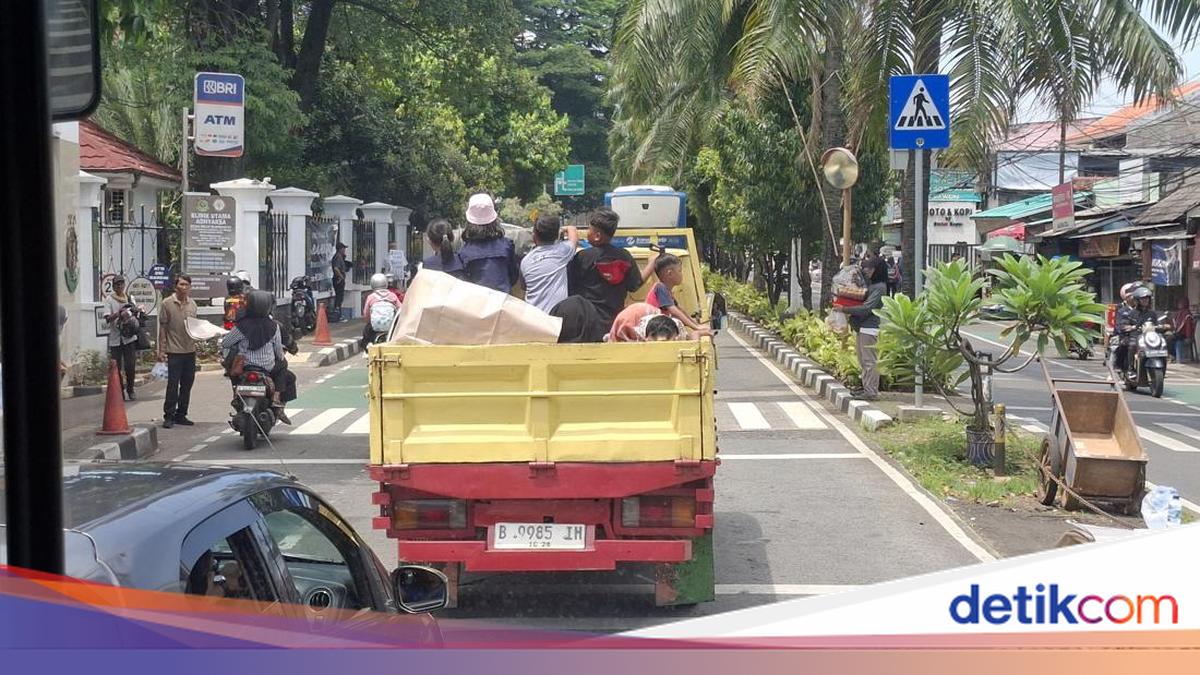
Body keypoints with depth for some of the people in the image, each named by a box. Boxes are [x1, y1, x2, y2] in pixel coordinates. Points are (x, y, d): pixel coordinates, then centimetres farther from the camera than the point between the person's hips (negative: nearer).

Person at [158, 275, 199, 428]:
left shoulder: (192, 304, 10)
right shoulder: (167, 303, -5)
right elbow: (162, 327, -3)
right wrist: (161, 349, -7)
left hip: (190, 350, 5)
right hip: (174, 351, -5)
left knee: (187, 384, 9)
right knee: (173, 384, -5)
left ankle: (181, 415, 19)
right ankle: (169, 416, 3)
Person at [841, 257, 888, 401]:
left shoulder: (879, 287, -12)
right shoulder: (870, 283, 16)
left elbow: (866, 308, -18)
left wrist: (845, 309, -15)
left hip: (869, 328, -10)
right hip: (861, 327, 10)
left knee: (869, 361, -8)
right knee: (863, 361, 14)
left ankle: (872, 392, -7)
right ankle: (867, 388, 21)